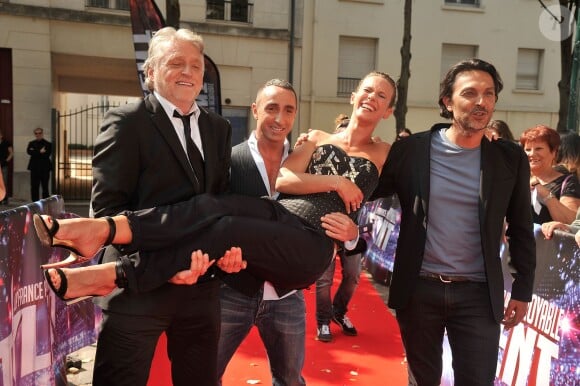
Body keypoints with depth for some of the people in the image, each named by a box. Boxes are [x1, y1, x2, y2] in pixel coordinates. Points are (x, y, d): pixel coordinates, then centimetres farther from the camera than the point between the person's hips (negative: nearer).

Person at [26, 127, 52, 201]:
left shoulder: (48, 144, 3)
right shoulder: (31, 143, 13)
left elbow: (47, 155, -11)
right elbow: (29, 151, -5)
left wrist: (35, 152, -8)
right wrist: (40, 152, -12)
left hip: (45, 168, -3)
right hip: (34, 168, 3)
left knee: (45, 187, 0)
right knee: (34, 187, 2)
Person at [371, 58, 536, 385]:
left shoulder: (511, 158, -1)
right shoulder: (410, 149, -5)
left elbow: (521, 230, 7)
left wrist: (523, 290, 7)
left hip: (478, 294, 1)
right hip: (419, 289, 0)